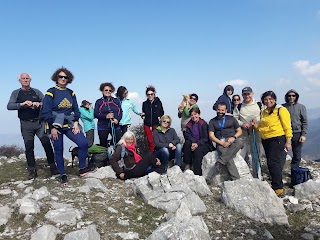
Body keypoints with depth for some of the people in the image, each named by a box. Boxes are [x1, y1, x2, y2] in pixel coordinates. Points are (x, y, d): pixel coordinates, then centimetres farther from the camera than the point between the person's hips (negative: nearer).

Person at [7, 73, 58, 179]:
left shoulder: (36, 91, 13)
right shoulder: (16, 93, 10)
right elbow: (9, 106, -4)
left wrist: (39, 104, -17)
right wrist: (22, 104, -19)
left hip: (39, 122, 0)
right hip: (26, 124, 0)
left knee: (47, 144, -7)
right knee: (29, 147, 2)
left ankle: (53, 167, 0)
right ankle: (32, 171, 10)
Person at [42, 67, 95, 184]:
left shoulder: (71, 93, 8)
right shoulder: (50, 93, -6)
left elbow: (76, 109, 10)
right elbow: (46, 112, -9)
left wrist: (76, 123, -3)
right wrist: (52, 128, -13)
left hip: (69, 125, 4)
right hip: (56, 127, -3)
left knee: (83, 143, -12)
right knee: (58, 151, 5)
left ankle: (82, 169, 2)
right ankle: (62, 174, 20)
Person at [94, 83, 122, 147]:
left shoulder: (116, 101, 10)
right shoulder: (99, 102, 4)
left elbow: (120, 112, 7)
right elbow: (96, 114, -2)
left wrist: (117, 119, -13)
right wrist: (106, 116, -18)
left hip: (115, 126, 1)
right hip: (103, 127, -1)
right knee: (103, 146, 5)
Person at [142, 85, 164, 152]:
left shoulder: (158, 102, 4)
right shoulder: (145, 103, 10)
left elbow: (162, 112, 11)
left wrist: (160, 117, -7)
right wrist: (143, 116, 0)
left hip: (156, 124, -2)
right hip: (147, 125, 2)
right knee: (150, 141, 1)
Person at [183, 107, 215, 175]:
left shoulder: (204, 124, -4)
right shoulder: (189, 124, 10)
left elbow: (205, 138, -9)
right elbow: (187, 135, -2)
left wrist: (197, 144, -25)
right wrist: (193, 142, -22)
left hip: (204, 144, -4)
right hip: (193, 143, 4)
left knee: (198, 150, -33)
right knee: (187, 143, -27)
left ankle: (197, 173, -29)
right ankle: (187, 164, -20)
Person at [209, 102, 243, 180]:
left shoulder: (231, 119, 20)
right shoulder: (212, 121, 16)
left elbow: (240, 131, 16)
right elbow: (211, 136, 6)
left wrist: (234, 137, -7)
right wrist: (222, 143, -10)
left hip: (232, 141, 2)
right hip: (220, 143, -1)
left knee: (240, 142, -36)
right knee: (228, 159, -32)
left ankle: (219, 163, -38)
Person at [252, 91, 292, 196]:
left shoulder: (281, 110, -8)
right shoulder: (264, 112, 14)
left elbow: (287, 127, -10)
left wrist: (288, 141, -15)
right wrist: (256, 125, 3)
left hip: (277, 140, -8)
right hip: (266, 140, 8)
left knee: (274, 163, -10)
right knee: (271, 164, 14)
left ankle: (278, 188, -1)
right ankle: (276, 184, 28)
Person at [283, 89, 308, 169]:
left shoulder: (301, 107, 4)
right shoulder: (283, 107, 5)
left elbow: (305, 122, 3)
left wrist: (303, 135, -5)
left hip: (297, 134, 1)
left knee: (297, 156, 7)